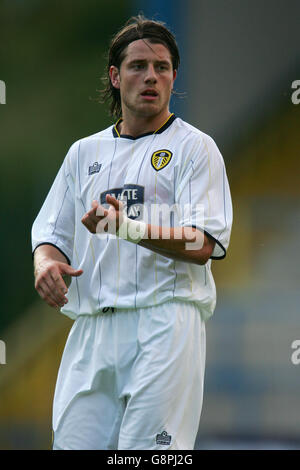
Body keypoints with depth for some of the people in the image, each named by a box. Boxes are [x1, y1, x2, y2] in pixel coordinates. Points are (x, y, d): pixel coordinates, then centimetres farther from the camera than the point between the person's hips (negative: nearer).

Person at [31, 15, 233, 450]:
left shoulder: (194, 147, 4)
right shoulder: (83, 153, 21)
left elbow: (203, 245, -7)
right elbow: (50, 233, 21)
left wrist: (128, 228, -22)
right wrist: (48, 263, -3)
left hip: (165, 321, -5)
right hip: (90, 328, 5)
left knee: (147, 449, -14)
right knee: (73, 443, -2)